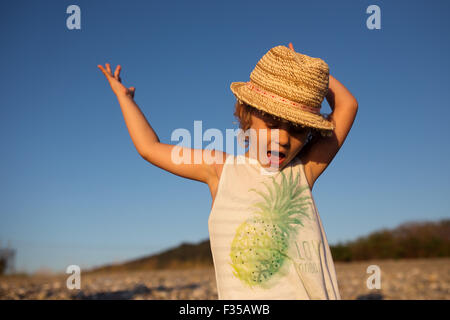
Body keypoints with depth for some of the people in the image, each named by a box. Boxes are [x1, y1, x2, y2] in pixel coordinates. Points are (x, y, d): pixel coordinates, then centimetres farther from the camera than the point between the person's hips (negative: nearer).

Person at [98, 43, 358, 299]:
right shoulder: (220, 169, 9)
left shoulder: (303, 171, 9)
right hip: (244, 294, 0)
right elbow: (150, 148, 19)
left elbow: (347, 106, 11)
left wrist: (310, 69, 17)